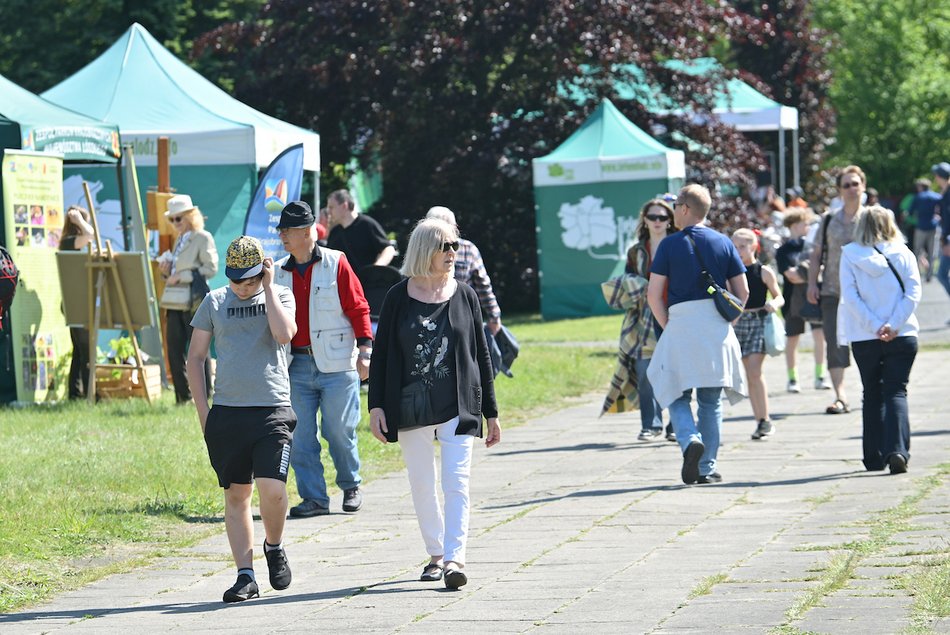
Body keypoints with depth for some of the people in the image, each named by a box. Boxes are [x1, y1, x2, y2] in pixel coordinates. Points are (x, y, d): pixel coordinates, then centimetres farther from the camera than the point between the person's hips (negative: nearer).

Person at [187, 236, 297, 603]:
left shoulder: (280, 297, 6)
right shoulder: (215, 302, 9)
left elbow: (284, 334, -16)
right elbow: (195, 357, 12)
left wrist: (268, 287, -8)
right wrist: (203, 413, 5)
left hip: (272, 411, -2)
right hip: (227, 413, 2)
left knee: (273, 490, -15)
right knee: (236, 495, 4)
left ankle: (274, 547, 14)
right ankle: (245, 576, 9)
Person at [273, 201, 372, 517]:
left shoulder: (336, 264, -2)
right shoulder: (279, 272, 9)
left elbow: (358, 308, -1)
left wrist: (364, 351, -6)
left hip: (337, 365, -4)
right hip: (297, 366, 4)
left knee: (339, 431, 0)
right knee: (300, 435, -1)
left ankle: (351, 487, 23)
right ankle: (314, 498, 6)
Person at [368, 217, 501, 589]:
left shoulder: (464, 296, 4)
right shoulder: (399, 297, 1)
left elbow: (481, 356, 8)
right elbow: (381, 353, 3)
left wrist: (491, 412, 8)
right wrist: (376, 405, -4)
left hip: (459, 406, -1)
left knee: (456, 483, -11)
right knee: (421, 485, 8)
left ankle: (455, 557, -17)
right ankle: (436, 554, 21)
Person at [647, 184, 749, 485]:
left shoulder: (670, 244, -2)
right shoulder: (723, 243, 6)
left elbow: (653, 295, -6)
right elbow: (742, 291, 6)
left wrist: (667, 326, 6)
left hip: (680, 324, -3)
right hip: (717, 330, 3)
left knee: (677, 395, 8)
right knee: (711, 400, 10)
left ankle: (690, 439, -19)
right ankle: (707, 468, 9)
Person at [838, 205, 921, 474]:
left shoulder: (850, 255, 0)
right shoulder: (903, 254, 2)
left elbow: (850, 297, -8)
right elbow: (913, 293, -7)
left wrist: (875, 327, -11)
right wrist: (894, 326, -13)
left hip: (864, 339, 0)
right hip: (903, 337, 0)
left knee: (873, 394, 14)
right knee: (896, 392, 0)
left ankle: (875, 456, 15)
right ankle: (897, 450, -19)